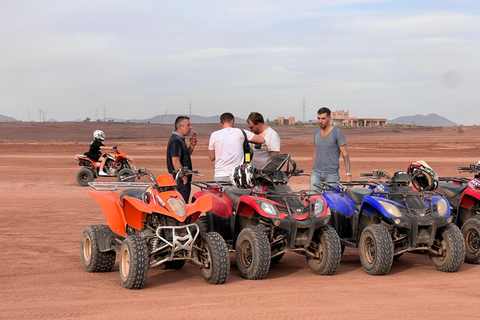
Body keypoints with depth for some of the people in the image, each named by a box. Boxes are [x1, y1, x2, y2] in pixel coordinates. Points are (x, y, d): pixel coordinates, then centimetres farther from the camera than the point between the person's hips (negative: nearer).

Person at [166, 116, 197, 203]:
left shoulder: (180, 139, 17)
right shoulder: (175, 141, -16)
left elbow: (186, 156, 26)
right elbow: (176, 162, -22)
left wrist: (192, 146, 9)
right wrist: (185, 180, -21)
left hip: (184, 178, 10)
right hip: (181, 179, -10)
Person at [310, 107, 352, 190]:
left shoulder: (337, 133, -6)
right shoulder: (316, 132, 12)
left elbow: (345, 155, -7)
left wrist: (349, 175, -14)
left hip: (331, 175, -5)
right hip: (316, 173, 5)